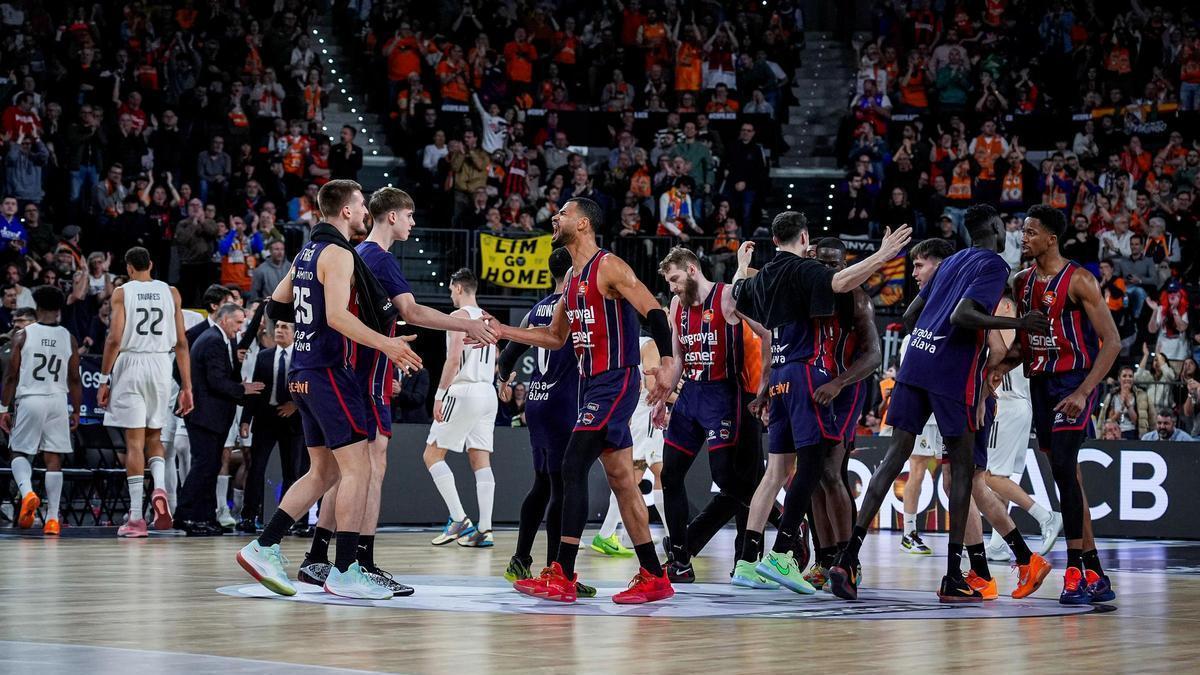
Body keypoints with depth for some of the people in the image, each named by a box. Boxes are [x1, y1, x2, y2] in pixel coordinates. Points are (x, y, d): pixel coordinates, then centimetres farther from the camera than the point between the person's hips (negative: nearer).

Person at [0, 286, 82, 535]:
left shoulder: (22, 336, -2)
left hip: (29, 400, -2)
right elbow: (74, 379, 6)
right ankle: (52, 518, 1)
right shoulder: (68, 338, 4)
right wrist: (76, 411, 15)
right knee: (53, 459, 5)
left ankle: (27, 492, -17)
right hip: (57, 402, 2)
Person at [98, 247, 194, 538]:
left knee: (134, 441, -1)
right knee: (154, 437, 18)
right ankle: (159, 488, -10)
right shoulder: (170, 292, 8)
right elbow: (181, 343, 4)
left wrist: (104, 380, -3)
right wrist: (186, 386, 6)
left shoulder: (121, 293, 0)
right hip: (161, 366, 2)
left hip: (130, 364, -2)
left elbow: (114, 339, -9)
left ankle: (136, 518, -2)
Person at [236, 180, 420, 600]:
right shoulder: (338, 254, -12)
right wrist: (386, 344, -28)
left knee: (325, 471, 14)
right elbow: (337, 316, -23)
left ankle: (263, 548, 11)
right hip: (330, 371, -10)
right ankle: (345, 572, -7)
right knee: (358, 469, -7)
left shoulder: (307, 253, 16)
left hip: (303, 372, 10)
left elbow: (276, 307, 22)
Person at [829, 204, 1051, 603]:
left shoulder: (951, 262, 22)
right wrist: (1016, 324, -15)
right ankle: (953, 578, 2)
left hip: (916, 362, 7)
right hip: (953, 373, -7)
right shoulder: (994, 265, -2)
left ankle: (849, 558, -8)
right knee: (962, 467, 3)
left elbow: (910, 316, 24)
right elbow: (961, 317, -17)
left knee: (895, 457, 4)